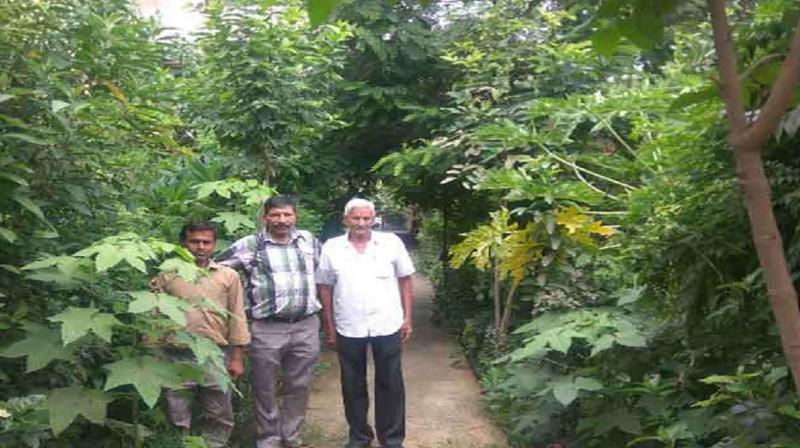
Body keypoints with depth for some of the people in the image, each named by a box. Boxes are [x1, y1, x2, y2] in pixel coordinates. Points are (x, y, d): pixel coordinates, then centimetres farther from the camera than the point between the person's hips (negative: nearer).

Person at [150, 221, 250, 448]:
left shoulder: (228, 276, 4)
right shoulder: (166, 276, 4)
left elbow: (237, 318, 4)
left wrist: (237, 358, 0)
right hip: (177, 356, 0)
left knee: (219, 416, 9)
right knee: (177, 417, 8)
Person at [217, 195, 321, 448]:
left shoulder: (309, 241, 8)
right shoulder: (249, 245, -4)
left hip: (306, 326, 3)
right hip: (267, 329, -3)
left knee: (299, 386, 13)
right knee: (265, 388, 8)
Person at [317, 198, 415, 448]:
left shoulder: (391, 242, -2)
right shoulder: (331, 248, -1)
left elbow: (405, 280, 4)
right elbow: (324, 288, 3)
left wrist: (408, 317, 1)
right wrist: (329, 328, 3)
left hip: (388, 325, 0)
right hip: (348, 329, 1)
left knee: (390, 384, 9)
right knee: (353, 385, 13)